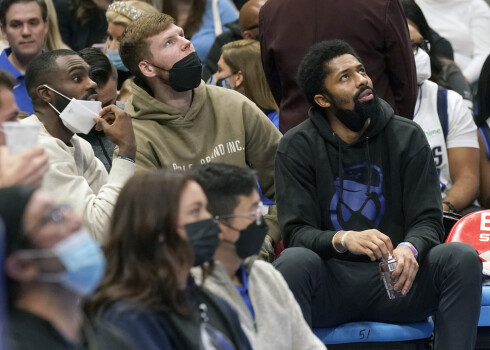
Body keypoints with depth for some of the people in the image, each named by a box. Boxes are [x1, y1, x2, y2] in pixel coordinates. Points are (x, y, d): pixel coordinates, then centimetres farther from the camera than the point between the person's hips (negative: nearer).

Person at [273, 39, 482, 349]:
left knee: (463, 258, -25)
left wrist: (410, 248, -25)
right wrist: (343, 239, -30)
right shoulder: (297, 147, 1)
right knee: (294, 262, -35)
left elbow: (427, 220, 0)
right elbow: (297, 231, -7)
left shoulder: (408, 137, 5)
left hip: (394, 280, 2)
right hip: (331, 283, -2)